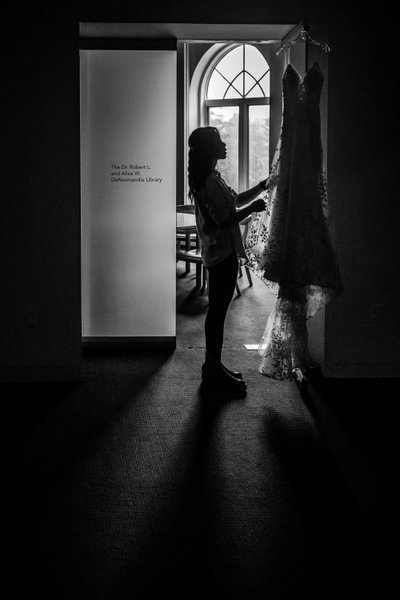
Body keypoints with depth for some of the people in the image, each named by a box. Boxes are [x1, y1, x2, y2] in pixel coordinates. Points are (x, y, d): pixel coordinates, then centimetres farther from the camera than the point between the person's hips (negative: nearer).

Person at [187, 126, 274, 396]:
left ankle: (213, 367, 23)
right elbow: (225, 219, -23)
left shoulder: (211, 178, 13)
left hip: (219, 252, 10)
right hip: (222, 253, -10)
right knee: (217, 312, -4)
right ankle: (214, 373, 3)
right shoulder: (210, 181, -19)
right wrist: (253, 208, -10)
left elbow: (236, 199, 23)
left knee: (217, 311, 15)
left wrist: (264, 185, 17)